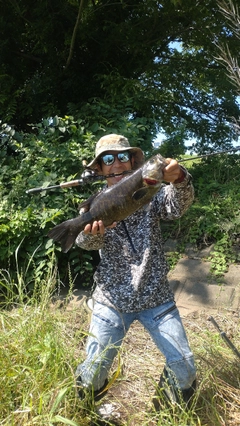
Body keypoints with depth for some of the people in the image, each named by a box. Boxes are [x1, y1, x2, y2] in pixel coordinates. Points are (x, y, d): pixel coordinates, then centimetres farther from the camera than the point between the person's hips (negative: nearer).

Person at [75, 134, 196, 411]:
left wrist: (179, 180, -42)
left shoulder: (151, 193, 2)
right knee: (93, 372, 4)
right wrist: (92, 231, -42)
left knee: (184, 368, 2)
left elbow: (178, 206, -19)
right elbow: (87, 242, -17)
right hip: (111, 299, 0)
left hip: (156, 296, 1)